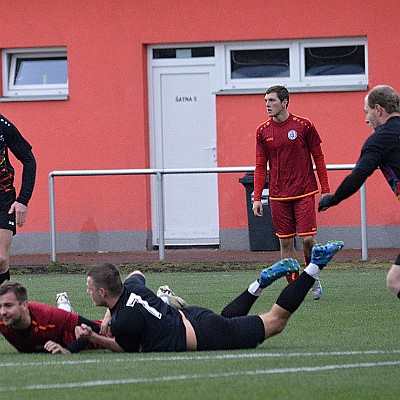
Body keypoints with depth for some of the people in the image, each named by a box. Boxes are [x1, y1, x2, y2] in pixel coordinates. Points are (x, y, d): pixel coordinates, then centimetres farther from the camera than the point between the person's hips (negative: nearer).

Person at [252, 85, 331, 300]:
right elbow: (260, 167, 8)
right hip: (278, 196, 3)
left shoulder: (304, 126, -3)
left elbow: (318, 158, 2)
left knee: (307, 239, -9)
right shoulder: (263, 131, 4)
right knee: (286, 242, 1)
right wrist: (257, 198, 1)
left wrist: (325, 191, -1)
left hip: (304, 193, -2)